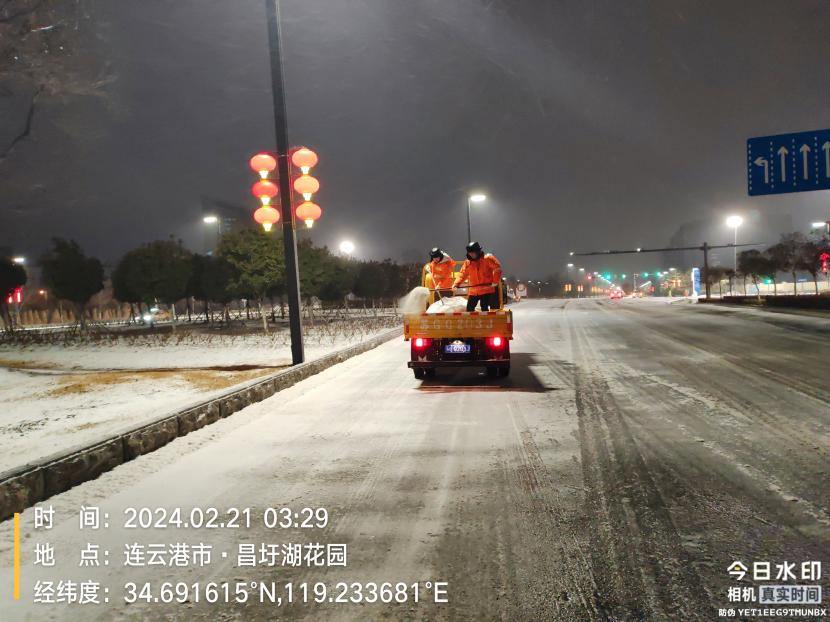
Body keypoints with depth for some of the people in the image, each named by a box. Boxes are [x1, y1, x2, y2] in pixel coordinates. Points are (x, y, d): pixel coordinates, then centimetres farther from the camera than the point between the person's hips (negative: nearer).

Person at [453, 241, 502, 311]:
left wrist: (495, 281, -17)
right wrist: (456, 283, -6)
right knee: (469, 308, 6)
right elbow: (463, 274, 9)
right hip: (473, 291, 5)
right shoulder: (468, 262, 7)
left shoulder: (488, 259, -7)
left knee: (484, 308, -6)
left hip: (487, 289, -5)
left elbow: (497, 269, -9)